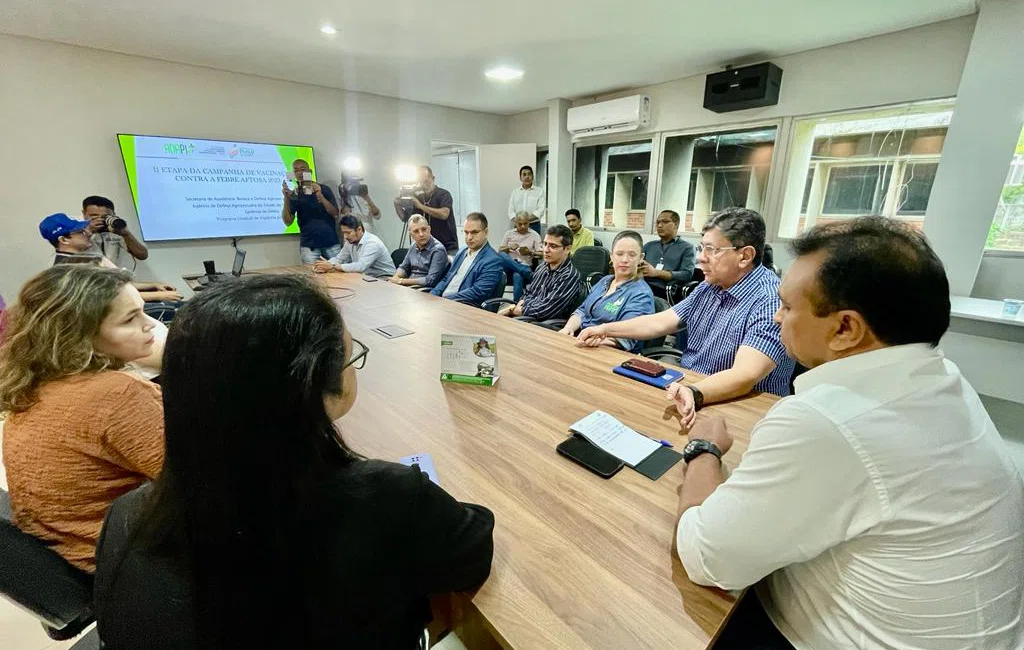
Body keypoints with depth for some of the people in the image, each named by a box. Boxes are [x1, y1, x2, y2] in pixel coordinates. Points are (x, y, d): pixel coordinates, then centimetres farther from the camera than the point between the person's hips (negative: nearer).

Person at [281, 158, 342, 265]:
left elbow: (336, 214, -4)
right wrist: (286, 199, -14)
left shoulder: (324, 189, 6)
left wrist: (320, 196, -17)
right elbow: (288, 222, -1)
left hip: (331, 243, 0)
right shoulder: (294, 195, 6)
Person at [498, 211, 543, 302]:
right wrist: (509, 248, -9)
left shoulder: (535, 235, 12)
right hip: (509, 266, 2)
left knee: (517, 276, -38)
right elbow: (499, 251, 11)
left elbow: (541, 254, 4)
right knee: (501, 255, -32)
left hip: (525, 266, -2)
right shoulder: (509, 233, 17)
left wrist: (530, 253, -15)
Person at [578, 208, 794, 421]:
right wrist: (606, 329, 3)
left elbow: (745, 375, -31)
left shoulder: (771, 300, -20)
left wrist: (694, 394, -48)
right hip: (684, 388, 7)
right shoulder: (710, 286, 6)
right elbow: (662, 322, 10)